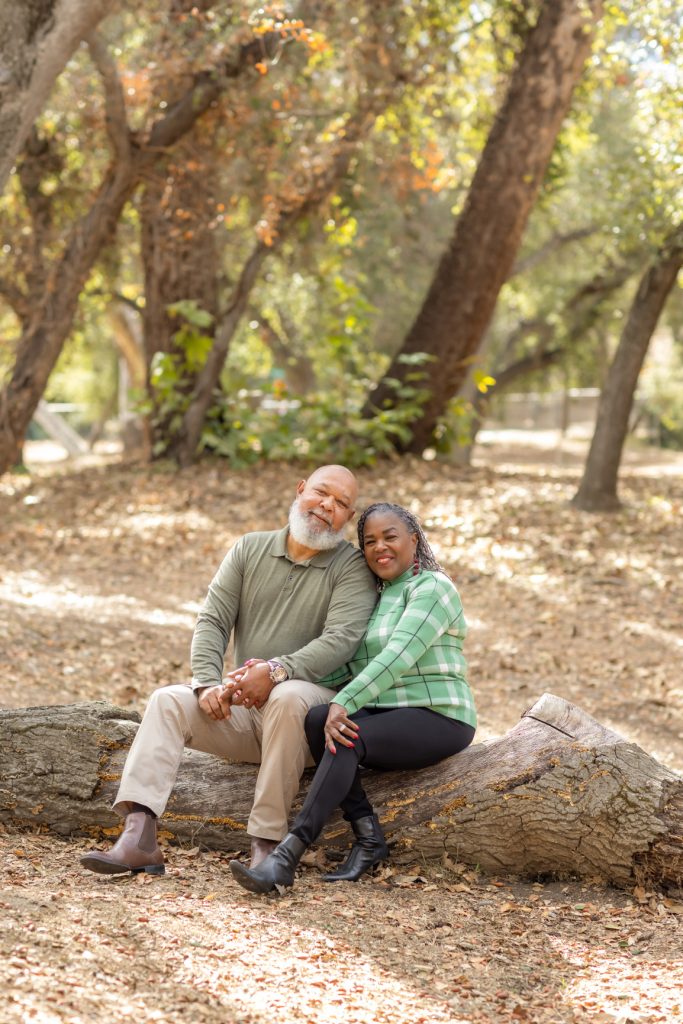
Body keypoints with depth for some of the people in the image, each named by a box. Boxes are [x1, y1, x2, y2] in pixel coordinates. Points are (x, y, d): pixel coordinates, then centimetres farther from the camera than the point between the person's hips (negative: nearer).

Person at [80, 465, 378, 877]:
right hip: (243, 705, 5)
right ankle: (139, 840, -29)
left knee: (288, 697, -37)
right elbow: (212, 621, 3)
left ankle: (266, 845, -34)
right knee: (168, 700, -17)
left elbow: (341, 639, -18)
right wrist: (208, 684, -15)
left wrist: (276, 671, -33)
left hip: (316, 707, -5)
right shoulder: (250, 549, 11)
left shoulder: (353, 566, -3)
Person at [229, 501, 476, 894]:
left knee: (346, 737, -31)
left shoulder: (431, 587, -5)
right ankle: (368, 835, -21)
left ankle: (288, 856, -38)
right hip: (385, 716, 7)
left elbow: (399, 655, -20)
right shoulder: (370, 597, 20)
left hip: (437, 718, -7)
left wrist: (346, 703, -30)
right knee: (318, 719, -23)